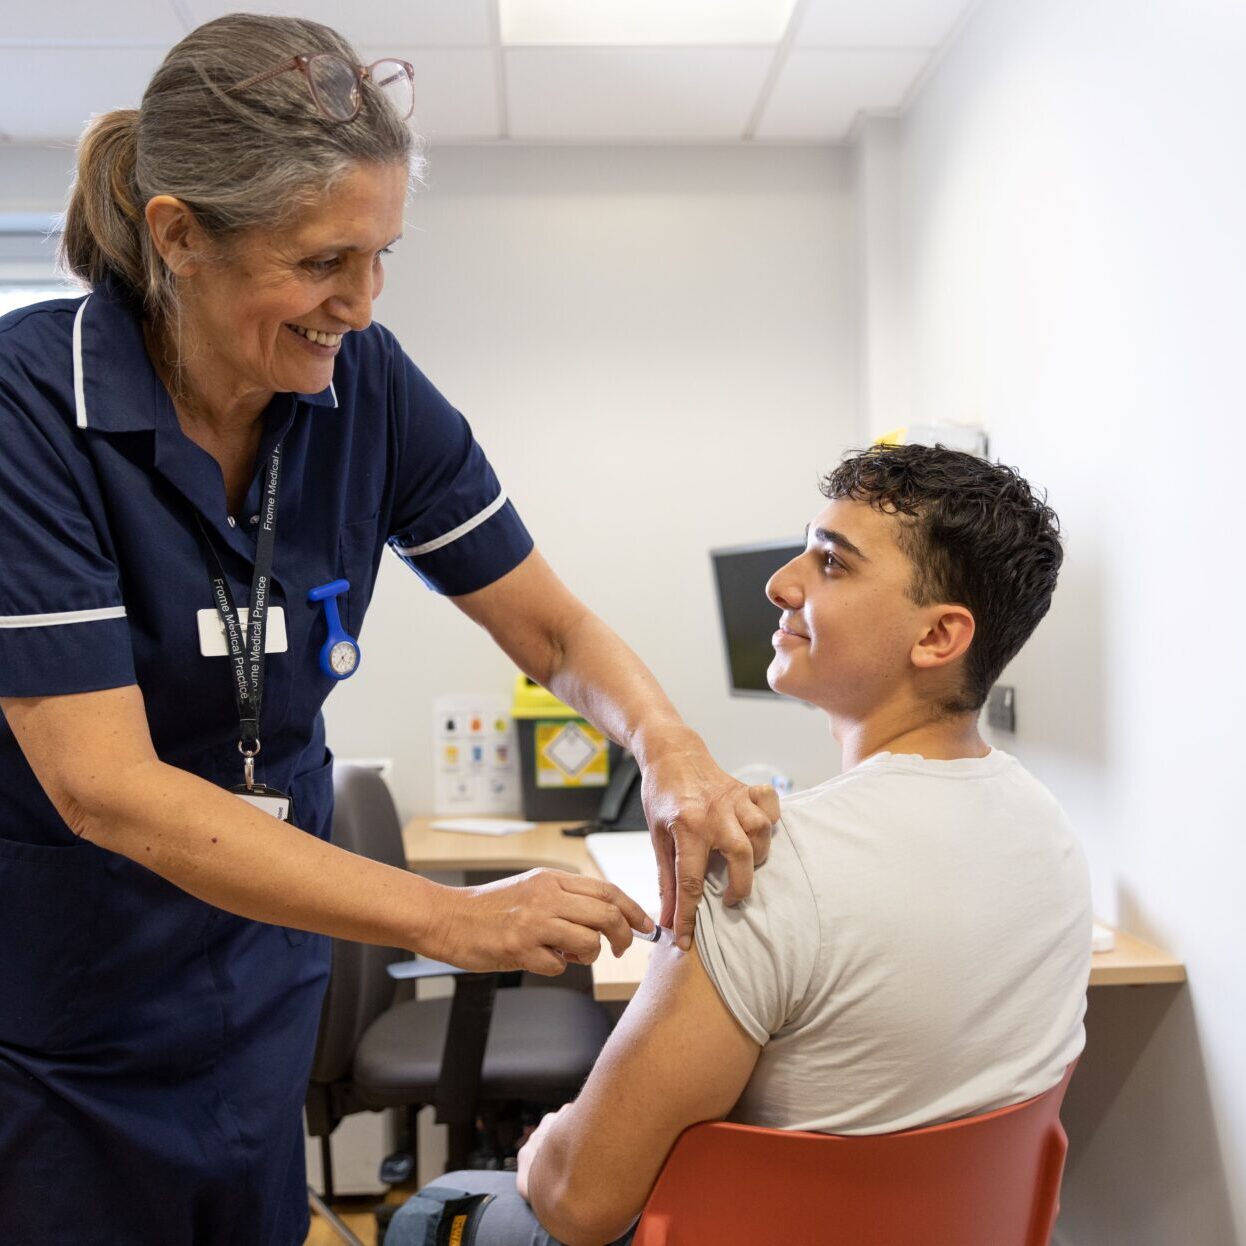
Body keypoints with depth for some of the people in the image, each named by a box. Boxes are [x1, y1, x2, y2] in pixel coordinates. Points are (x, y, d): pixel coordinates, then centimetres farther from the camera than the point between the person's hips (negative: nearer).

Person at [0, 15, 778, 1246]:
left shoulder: (367, 385, -10)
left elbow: (556, 630, -3)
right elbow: (104, 785, -28)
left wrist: (671, 751, -24)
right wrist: (453, 919, -33)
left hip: (263, 945, 4)